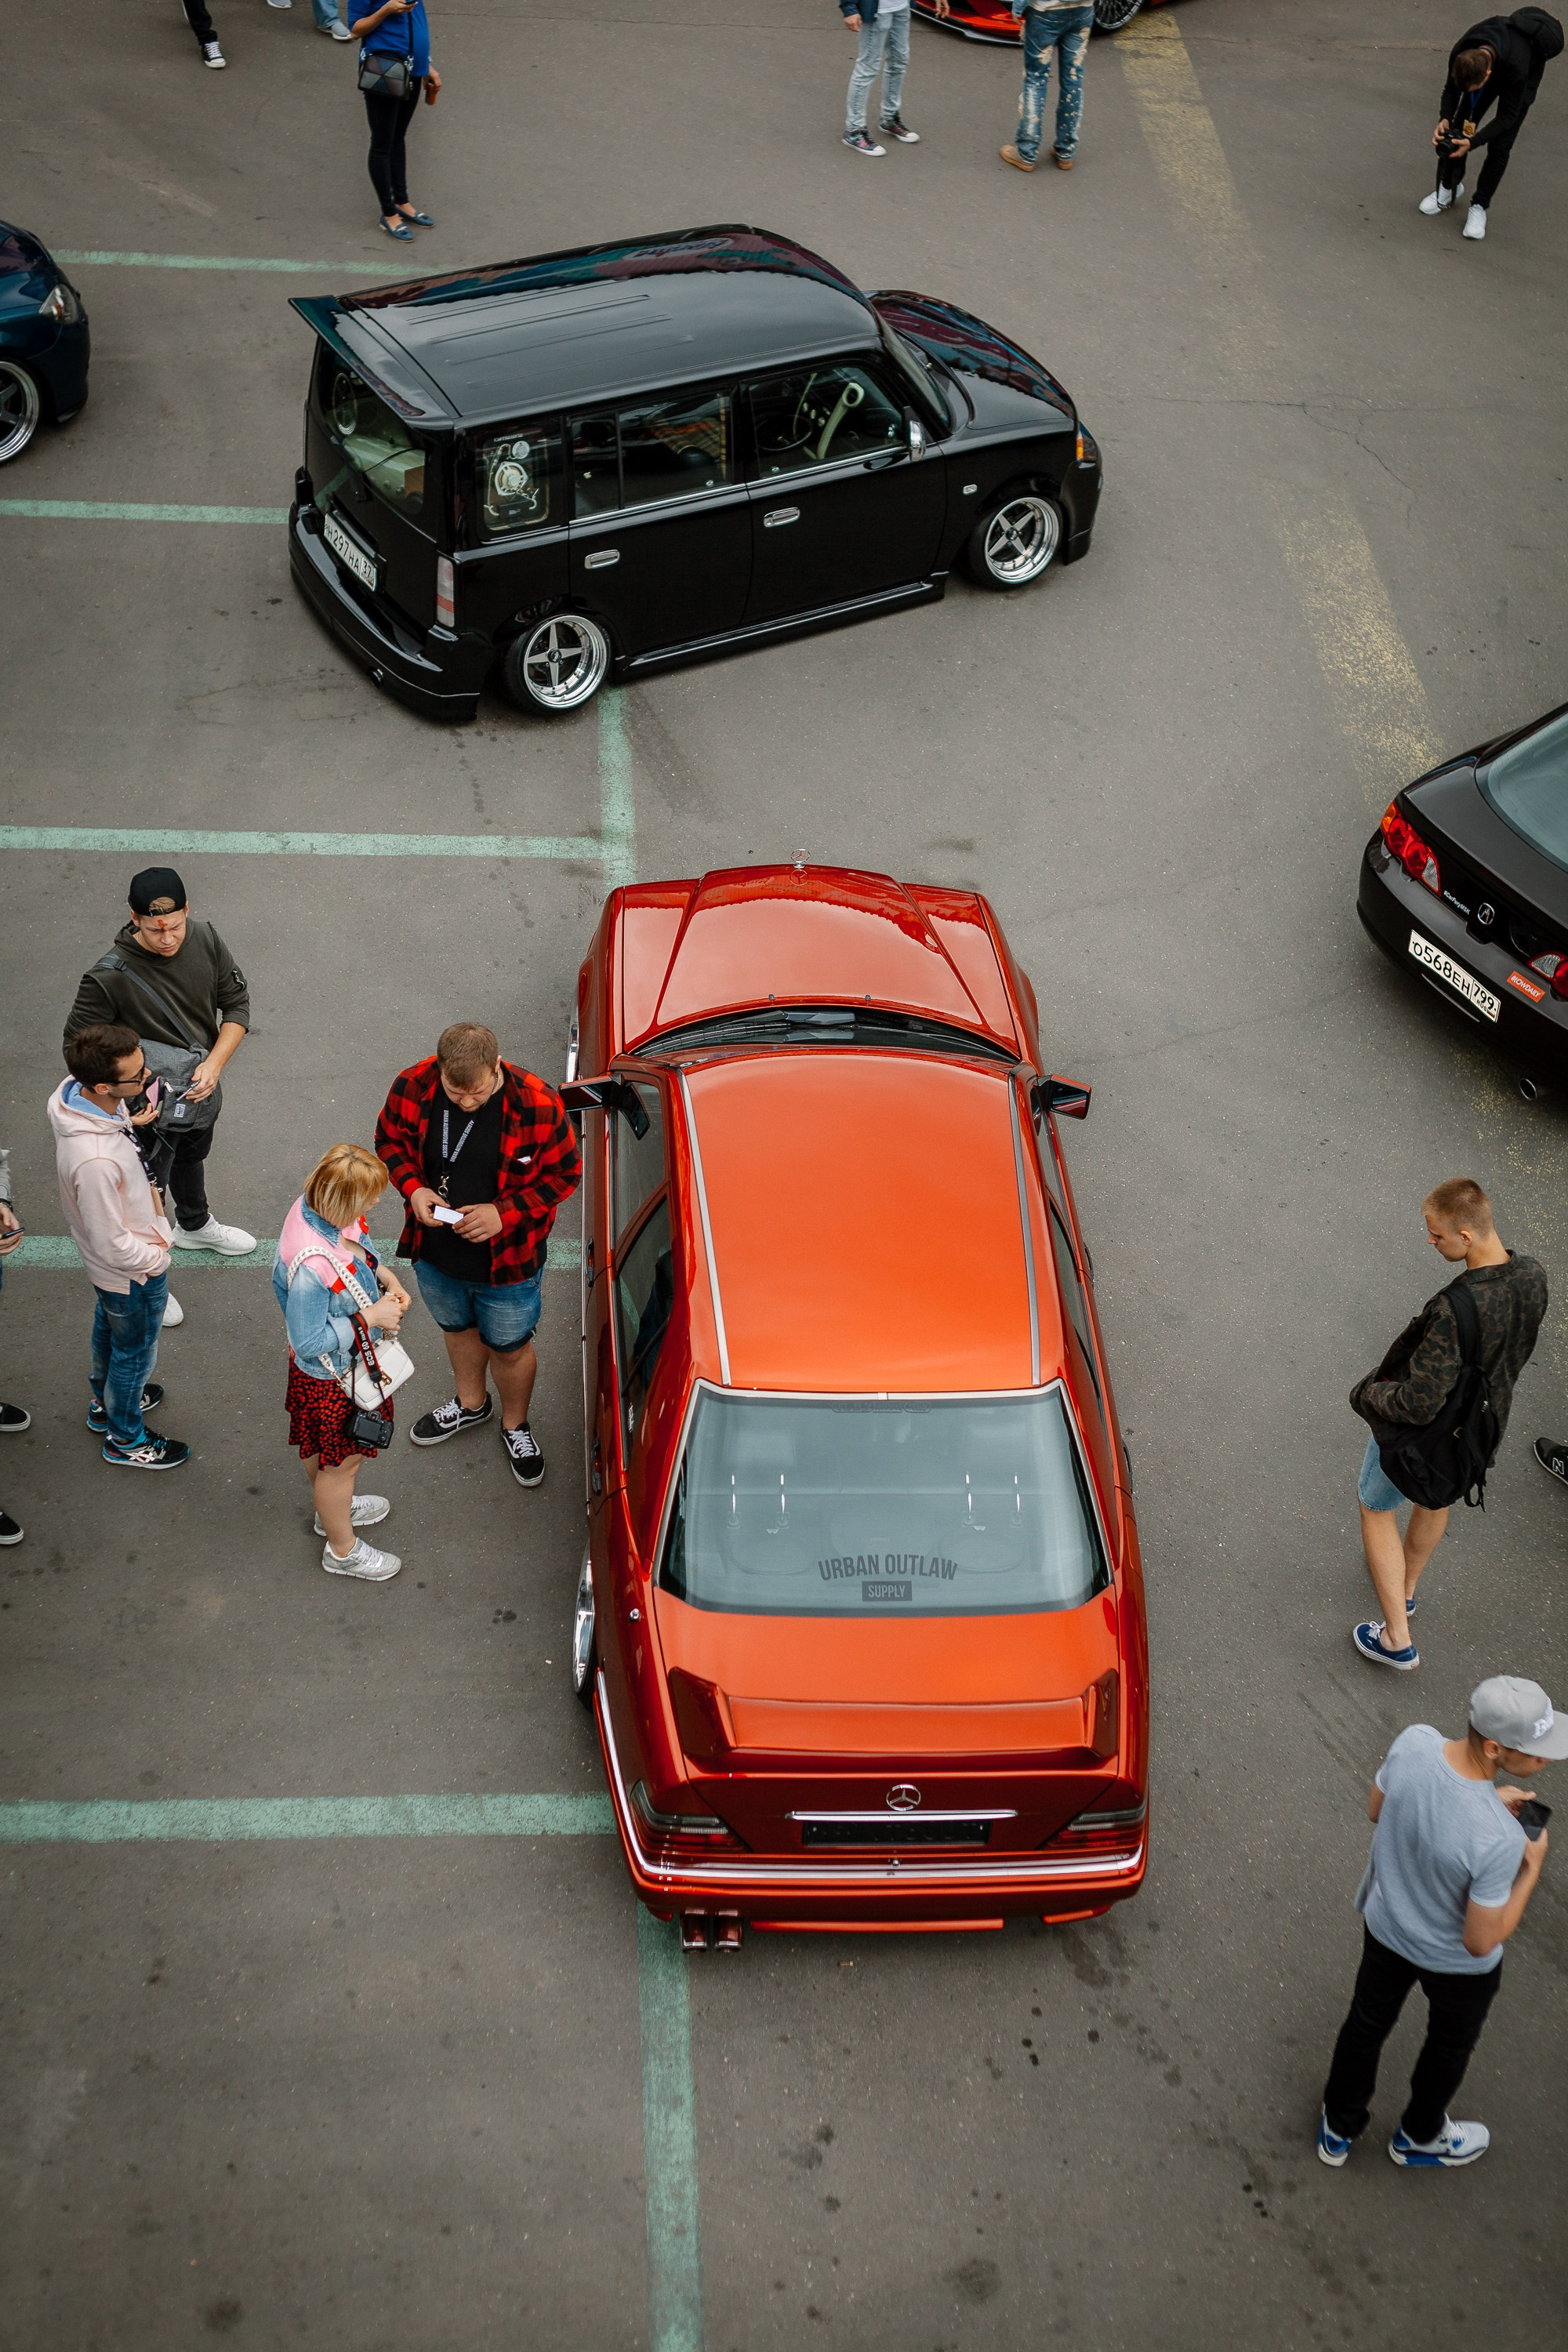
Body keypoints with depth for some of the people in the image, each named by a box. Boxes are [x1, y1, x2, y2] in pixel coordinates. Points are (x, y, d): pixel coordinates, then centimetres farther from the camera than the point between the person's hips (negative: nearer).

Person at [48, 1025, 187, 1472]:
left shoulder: (76, 1090, -21)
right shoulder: (95, 1160, -46)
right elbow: (112, 1245, -31)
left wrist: (145, 1190, 4)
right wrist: (155, 1259, -14)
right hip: (133, 1272, -8)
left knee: (109, 1327, 33)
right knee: (135, 1352, 20)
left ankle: (106, 1403, 60)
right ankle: (125, 1438, 46)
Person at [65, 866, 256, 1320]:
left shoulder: (205, 940, -19)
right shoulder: (110, 977, -34)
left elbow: (236, 1005, -8)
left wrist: (214, 1065, -22)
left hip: (201, 1091, 6)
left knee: (192, 1159, 35)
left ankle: (195, 1226, 66)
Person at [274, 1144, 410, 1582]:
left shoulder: (317, 1206, -17)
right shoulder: (312, 1267, -43)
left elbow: (358, 1248, 7)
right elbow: (309, 1340, -32)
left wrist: (383, 1275, -7)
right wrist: (370, 1317, -26)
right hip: (332, 1377, -8)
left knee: (322, 1450, 33)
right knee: (341, 1460, 18)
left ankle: (333, 1508, 60)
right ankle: (342, 1548, 42)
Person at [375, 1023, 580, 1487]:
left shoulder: (537, 1104, -27)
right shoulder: (412, 1088, -19)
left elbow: (565, 1173, -15)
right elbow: (390, 1140, 0)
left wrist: (505, 1214, -25)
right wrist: (413, 1189, -19)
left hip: (507, 1260, -3)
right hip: (436, 1253, 3)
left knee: (509, 1346, 17)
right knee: (458, 1328, 29)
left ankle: (515, 1425, 46)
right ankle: (470, 1403, 57)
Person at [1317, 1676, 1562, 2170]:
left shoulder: (1413, 1741, -28)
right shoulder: (1499, 1840, -43)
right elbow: (1480, 1942, -28)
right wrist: (1531, 1868, -17)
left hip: (1385, 1925, 4)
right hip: (1456, 1962, -4)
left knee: (1366, 2024, 30)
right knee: (1450, 2043, 29)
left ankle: (1337, 2129, 54)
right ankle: (1418, 2137, 56)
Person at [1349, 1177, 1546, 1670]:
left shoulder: (1458, 1310, -42)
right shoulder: (1532, 1278, -18)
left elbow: (1419, 1404, -36)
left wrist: (1368, 1393, -17)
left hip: (1419, 1435, -7)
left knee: (1376, 1509, 20)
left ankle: (1397, 1640, 28)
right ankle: (1406, 1587, 60)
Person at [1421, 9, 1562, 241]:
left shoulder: (1516, 65, -46)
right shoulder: (1460, 54, -35)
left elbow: (1508, 115, -33)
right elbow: (1451, 89, -16)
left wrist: (1473, 143, -43)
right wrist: (1444, 119, -35)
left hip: (1529, 70, -4)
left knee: (1500, 144, -11)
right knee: (1461, 126, -2)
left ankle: (1480, 206, 4)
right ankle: (1449, 187, 20)